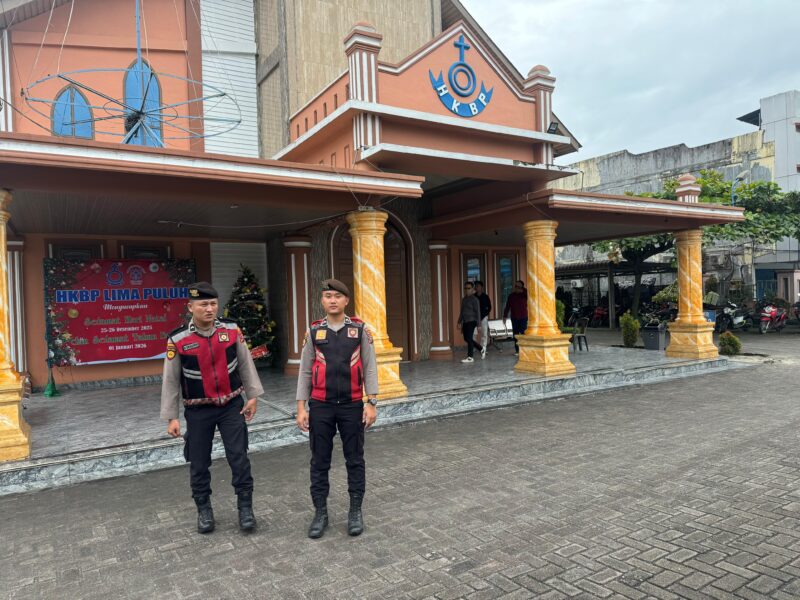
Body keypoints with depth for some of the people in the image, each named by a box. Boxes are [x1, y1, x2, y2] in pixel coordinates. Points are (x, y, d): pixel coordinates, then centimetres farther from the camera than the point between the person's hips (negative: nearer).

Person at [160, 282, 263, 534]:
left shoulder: (232, 329, -7)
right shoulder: (177, 340, -12)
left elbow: (245, 364, 2)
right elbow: (170, 380, -4)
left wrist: (253, 396, 1)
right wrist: (171, 417, -3)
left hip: (232, 405, 1)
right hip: (198, 411, 0)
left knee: (238, 457, 2)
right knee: (199, 463, 10)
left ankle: (245, 507, 18)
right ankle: (204, 510, 30)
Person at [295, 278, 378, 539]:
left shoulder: (360, 330, -1)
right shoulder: (314, 332, 1)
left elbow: (370, 369, 0)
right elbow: (305, 372, 4)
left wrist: (371, 403, -5)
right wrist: (301, 408, -1)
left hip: (352, 405, -1)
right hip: (321, 406, 1)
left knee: (355, 460, 10)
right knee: (319, 461, 10)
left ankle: (355, 511, 25)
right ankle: (320, 513, 24)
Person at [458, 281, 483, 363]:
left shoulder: (474, 299, -6)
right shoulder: (464, 299, 15)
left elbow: (478, 312, -9)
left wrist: (478, 324, -13)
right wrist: (459, 322, 18)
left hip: (471, 321, -8)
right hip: (465, 322, 8)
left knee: (469, 339, -8)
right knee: (466, 339, 11)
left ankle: (470, 357, -1)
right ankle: (481, 349, 29)